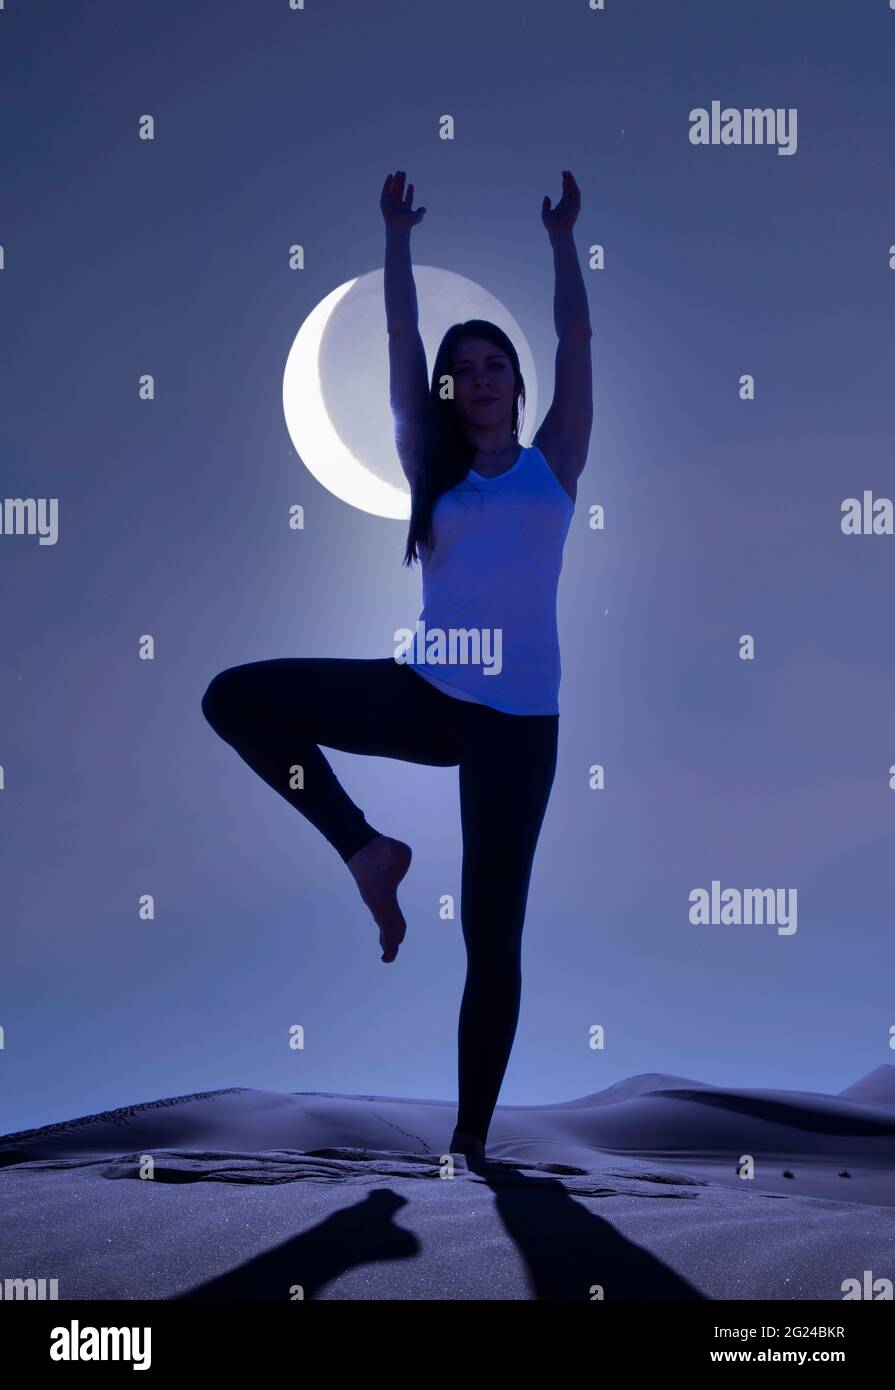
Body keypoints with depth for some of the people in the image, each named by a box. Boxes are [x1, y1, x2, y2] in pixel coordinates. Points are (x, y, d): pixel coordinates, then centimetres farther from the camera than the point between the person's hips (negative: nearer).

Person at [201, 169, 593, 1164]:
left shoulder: (553, 465, 9)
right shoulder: (432, 473, 12)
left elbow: (577, 343, 9)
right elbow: (400, 343, 11)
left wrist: (561, 236, 13)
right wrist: (398, 234, 14)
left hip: (518, 721, -2)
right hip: (426, 695, 2)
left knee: (492, 935, -1)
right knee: (234, 697, -13)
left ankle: (471, 1137, 9)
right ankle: (365, 849, -2)